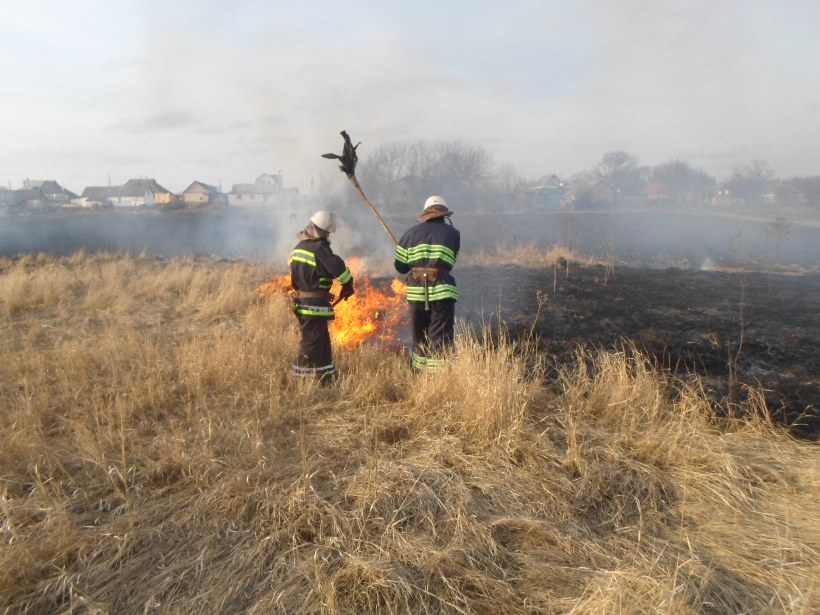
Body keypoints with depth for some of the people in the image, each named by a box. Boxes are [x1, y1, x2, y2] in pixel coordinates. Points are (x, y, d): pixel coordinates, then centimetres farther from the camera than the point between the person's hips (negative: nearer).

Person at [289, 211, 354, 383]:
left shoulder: (299, 246, 12)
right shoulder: (319, 247, -17)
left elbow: (293, 266, 21)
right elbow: (337, 266, -27)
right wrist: (348, 284, -11)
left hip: (301, 301, 9)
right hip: (315, 304, -9)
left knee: (322, 339, 18)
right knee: (312, 341, -1)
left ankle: (327, 375, 26)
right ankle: (298, 374, 4)